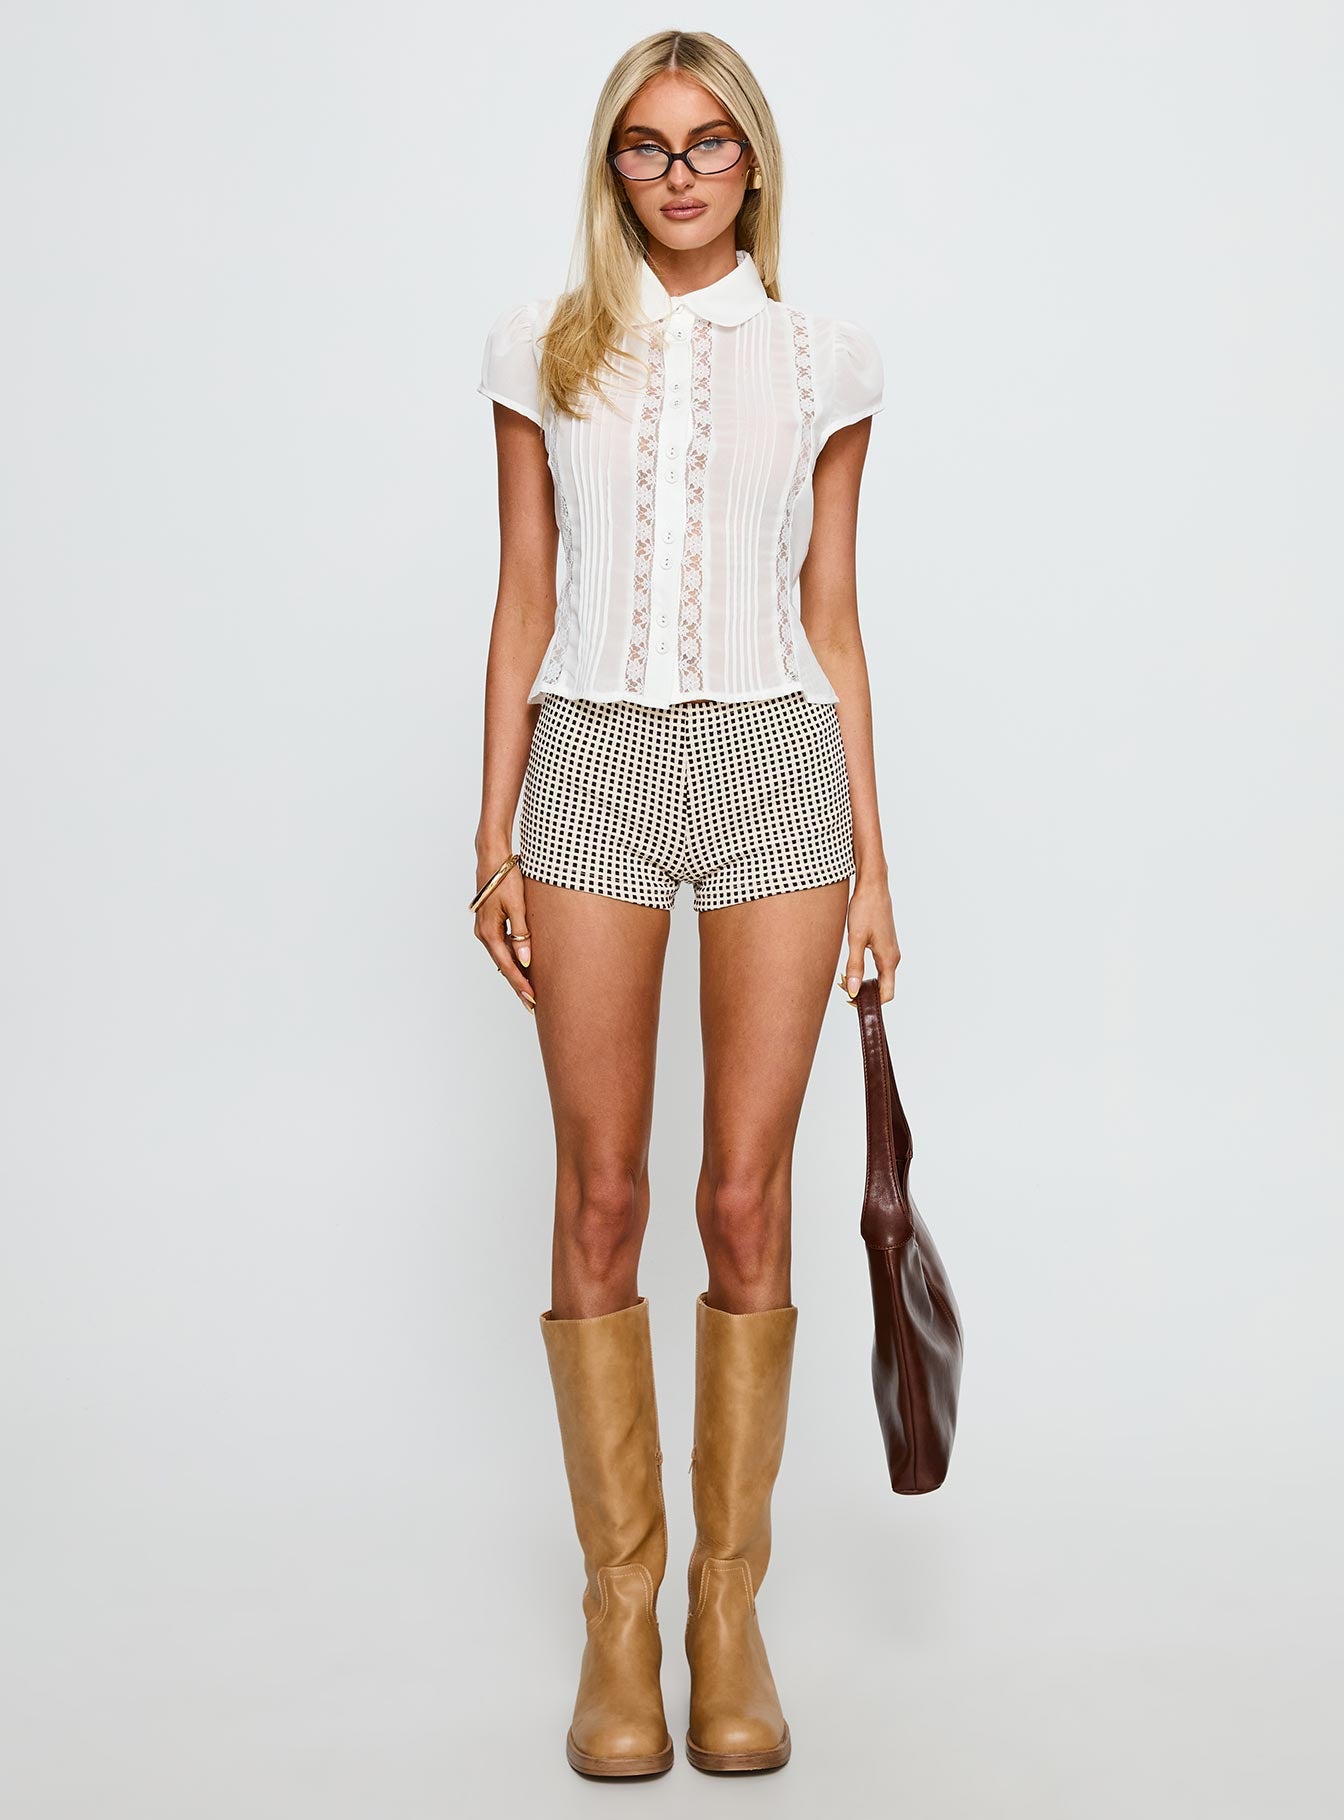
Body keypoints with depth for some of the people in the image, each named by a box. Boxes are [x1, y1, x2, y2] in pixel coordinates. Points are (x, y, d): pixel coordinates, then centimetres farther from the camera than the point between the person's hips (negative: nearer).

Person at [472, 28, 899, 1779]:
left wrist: (871, 861, 5)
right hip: (595, 768, 0)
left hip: (776, 768, 0)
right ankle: (618, 1605, 13)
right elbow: (523, 603, 8)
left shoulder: (823, 358, 8)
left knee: (748, 1200, 1)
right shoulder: (548, 347, 9)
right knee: (601, 1197, 1)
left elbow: (831, 622, 8)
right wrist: (493, 837, 1)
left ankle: (730, 1598, 14)